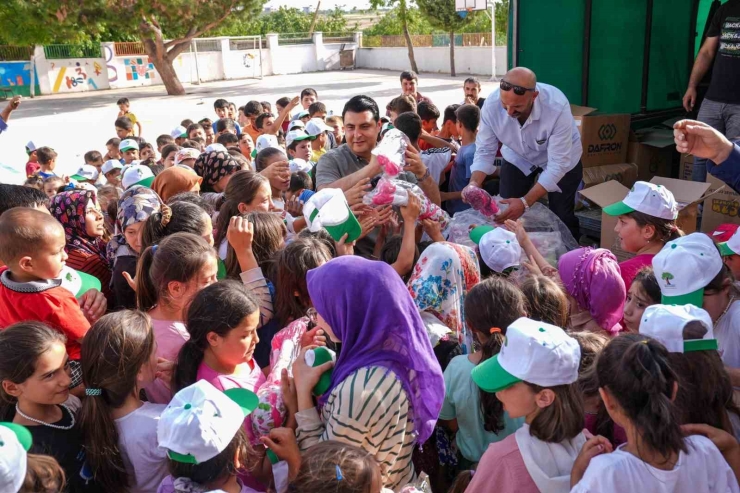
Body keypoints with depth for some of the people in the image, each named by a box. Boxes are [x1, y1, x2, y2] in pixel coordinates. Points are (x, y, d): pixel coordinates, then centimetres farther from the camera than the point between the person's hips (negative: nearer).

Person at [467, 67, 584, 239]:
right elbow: (484, 151, -19)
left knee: (561, 216, 1)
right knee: (505, 214, 3)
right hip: (518, 156, 3)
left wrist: (525, 202, -43)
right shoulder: (491, 105, -30)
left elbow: (557, 165, -34)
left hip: (562, 159, -2)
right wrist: (474, 183, -38)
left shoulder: (557, 108, -38)